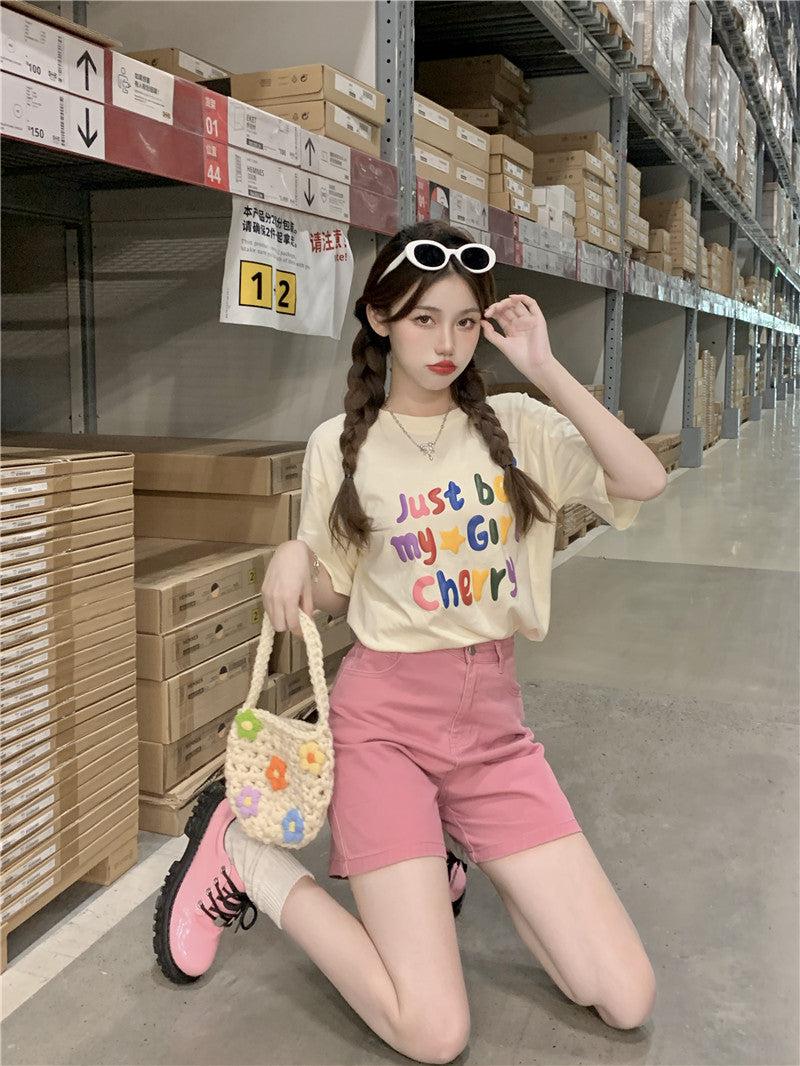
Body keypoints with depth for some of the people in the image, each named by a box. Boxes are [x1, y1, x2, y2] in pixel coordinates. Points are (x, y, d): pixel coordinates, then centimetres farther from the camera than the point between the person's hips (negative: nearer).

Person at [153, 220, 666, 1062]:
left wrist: (545, 371, -15)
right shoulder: (340, 445, -1)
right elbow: (333, 593, 8)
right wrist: (293, 554, -14)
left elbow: (645, 482, -14)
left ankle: (453, 851, 22)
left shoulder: (517, 425, 1)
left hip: (493, 717, 3)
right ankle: (241, 853, 12)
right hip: (385, 716, -3)